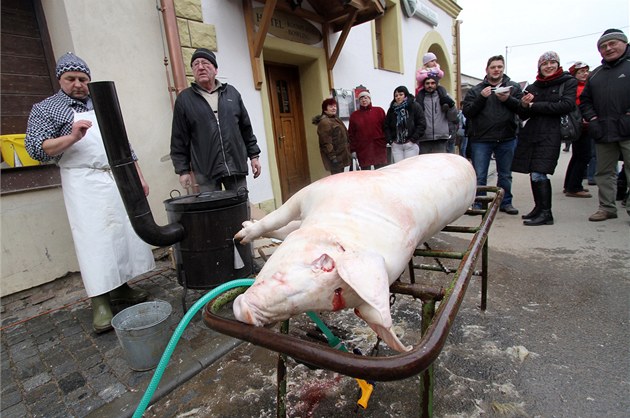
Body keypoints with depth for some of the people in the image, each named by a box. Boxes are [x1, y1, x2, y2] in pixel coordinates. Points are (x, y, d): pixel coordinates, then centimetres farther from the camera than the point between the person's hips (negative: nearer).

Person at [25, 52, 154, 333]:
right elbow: (35, 149, -4)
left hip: (118, 179, 5)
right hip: (85, 184, -4)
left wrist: (138, 176, 12)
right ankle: (100, 302, -1)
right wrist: (72, 137, -20)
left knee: (125, 234, 5)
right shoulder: (45, 108, 5)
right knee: (94, 240, -7)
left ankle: (121, 287, 18)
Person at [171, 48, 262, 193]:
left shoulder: (231, 92, 11)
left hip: (236, 166, 2)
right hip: (205, 171, -2)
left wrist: (254, 155, 9)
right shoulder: (184, 99, 4)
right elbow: (179, 139, 3)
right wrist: (183, 170, -2)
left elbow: (246, 128, 13)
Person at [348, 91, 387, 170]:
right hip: (362, 149, 1)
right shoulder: (354, 115, 7)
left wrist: (384, 141, -4)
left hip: (379, 148, 0)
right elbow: (351, 134, 8)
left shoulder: (379, 111, 5)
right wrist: (352, 149, 3)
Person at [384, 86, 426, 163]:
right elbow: (386, 126, 13)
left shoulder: (415, 107, 0)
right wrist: (390, 140, 1)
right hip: (396, 145, 3)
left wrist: (413, 139, -9)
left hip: (411, 145, -3)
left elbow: (422, 125, -4)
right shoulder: (391, 109, 11)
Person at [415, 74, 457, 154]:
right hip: (424, 140, 0)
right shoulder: (419, 98, 7)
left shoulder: (443, 96, 9)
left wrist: (451, 105, -6)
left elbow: (452, 118, 8)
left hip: (441, 140, 1)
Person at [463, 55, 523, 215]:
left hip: (507, 138, 2)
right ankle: (478, 204, 12)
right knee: (479, 176, 0)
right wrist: (481, 98, -14)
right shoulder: (476, 90, 7)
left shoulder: (514, 87, 11)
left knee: (505, 174, 11)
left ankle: (505, 202, 25)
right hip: (481, 139, -2)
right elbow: (467, 112, -4)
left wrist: (508, 99, -14)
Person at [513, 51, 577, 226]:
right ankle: (539, 208, 17)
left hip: (551, 134, -4)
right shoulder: (533, 87, 16)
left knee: (538, 174, -15)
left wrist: (534, 106, -7)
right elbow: (523, 116, 15)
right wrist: (523, 105, -7)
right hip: (531, 134, 4)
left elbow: (566, 106, -9)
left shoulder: (569, 82, 7)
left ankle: (546, 213, -8)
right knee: (534, 174, 5)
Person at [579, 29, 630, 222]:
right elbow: (584, 100, 21)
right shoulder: (595, 74, 20)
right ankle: (607, 207, 18)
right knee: (604, 172, 9)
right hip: (603, 132, 5)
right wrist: (592, 118, 5)